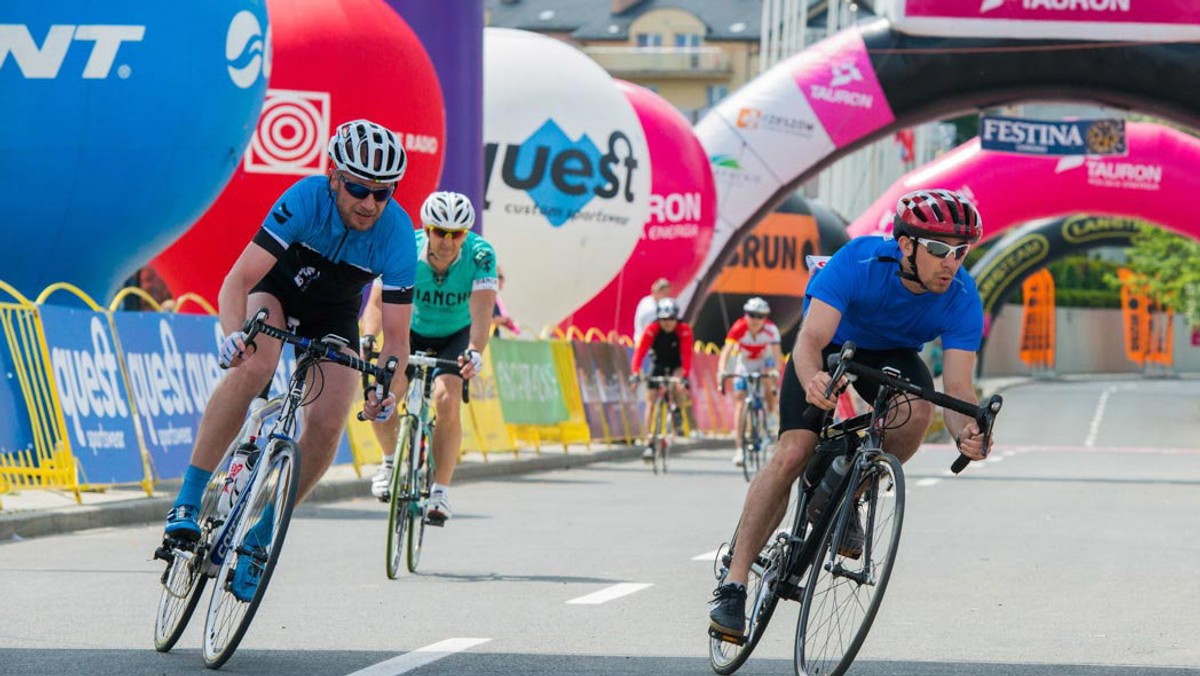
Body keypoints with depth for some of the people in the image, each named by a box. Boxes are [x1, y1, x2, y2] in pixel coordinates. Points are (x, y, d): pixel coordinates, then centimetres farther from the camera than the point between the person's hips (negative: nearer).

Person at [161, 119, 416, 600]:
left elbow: (396, 335, -25)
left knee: (327, 426, -16)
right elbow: (237, 280, -36)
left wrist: (389, 389, -44)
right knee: (254, 366, -34)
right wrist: (233, 333, -56)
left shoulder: (397, 233, -28)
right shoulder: (306, 199, -33)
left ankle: (260, 538, 3)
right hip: (277, 286, -2)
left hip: (335, 314, 2)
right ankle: (188, 504, -30)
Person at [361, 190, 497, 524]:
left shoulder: (480, 255, -28)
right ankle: (391, 460, 10)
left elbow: (481, 310, -37)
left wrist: (475, 351, -55)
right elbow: (377, 302, -30)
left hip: (456, 336, -1)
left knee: (447, 399, -26)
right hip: (412, 331, 1)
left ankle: (440, 493, -13)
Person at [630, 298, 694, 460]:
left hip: (676, 366, -1)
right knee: (650, 401, -10)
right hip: (658, 364, 1)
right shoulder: (652, 330, -24)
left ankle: (678, 410, -3)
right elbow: (640, 352, -32)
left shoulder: (684, 331, -25)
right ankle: (649, 442, -8)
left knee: (679, 387, -34)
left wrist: (684, 376, -47)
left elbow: (687, 355, -33)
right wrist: (635, 373, -45)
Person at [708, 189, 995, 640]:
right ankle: (733, 585, -14)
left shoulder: (962, 299, -29)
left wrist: (966, 433, -54)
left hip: (892, 354, 2)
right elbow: (810, 339, -42)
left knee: (916, 413, -31)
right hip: (831, 346, -2)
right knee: (793, 455, -20)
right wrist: (812, 381, -65)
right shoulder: (858, 262, -36)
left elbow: (958, 387, -32)